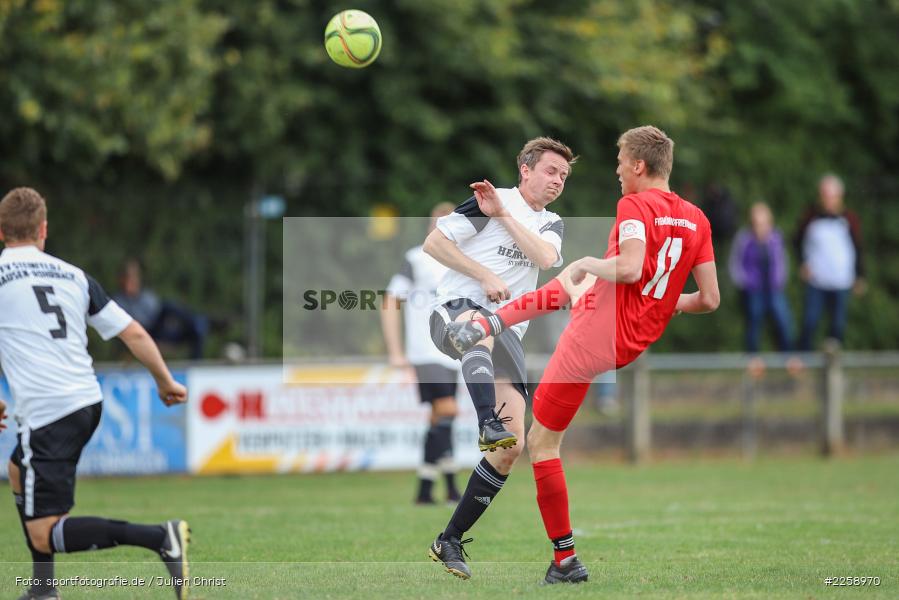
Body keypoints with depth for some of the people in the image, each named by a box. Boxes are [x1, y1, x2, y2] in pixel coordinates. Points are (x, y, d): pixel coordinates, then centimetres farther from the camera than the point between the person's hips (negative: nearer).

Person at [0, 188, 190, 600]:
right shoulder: (74, 276, 11)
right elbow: (133, 333, 11)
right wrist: (166, 382, 24)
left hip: (46, 412, -7)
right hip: (89, 402, 7)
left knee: (44, 536, -8)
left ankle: (160, 538, -23)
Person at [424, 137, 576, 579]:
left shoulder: (551, 225, 19)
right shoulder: (489, 200, 3)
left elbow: (546, 257, -5)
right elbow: (433, 243, -3)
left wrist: (502, 215, -11)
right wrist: (485, 275, -9)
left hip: (505, 333, 6)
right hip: (455, 311, -6)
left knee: (511, 449, -7)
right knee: (480, 324, -46)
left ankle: (450, 541, 2)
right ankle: (489, 424, -65)